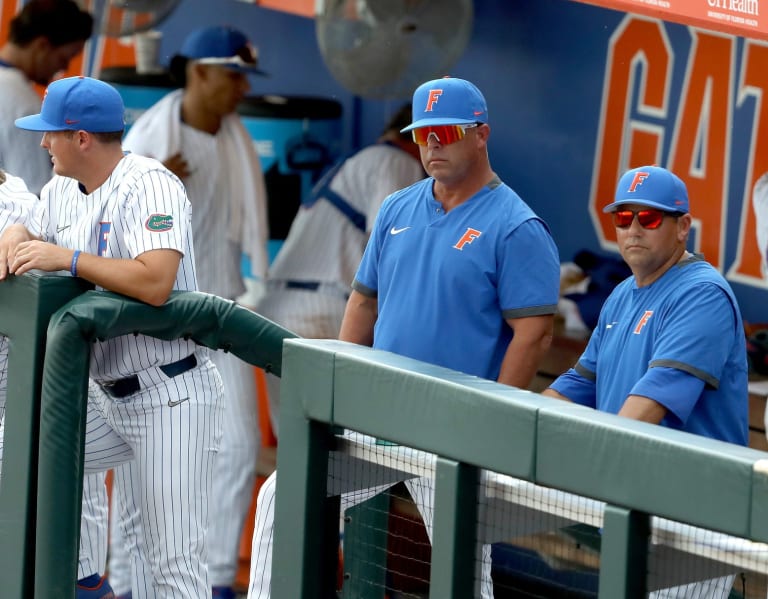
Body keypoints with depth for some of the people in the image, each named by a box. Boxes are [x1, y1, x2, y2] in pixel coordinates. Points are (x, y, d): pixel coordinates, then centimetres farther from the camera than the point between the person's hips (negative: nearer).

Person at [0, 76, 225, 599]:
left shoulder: (149, 185, -17)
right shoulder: (61, 189, 10)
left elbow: (154, 283, -30)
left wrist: (67, 257, -24)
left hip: (171, 398, -9)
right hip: (107, 399, 9)